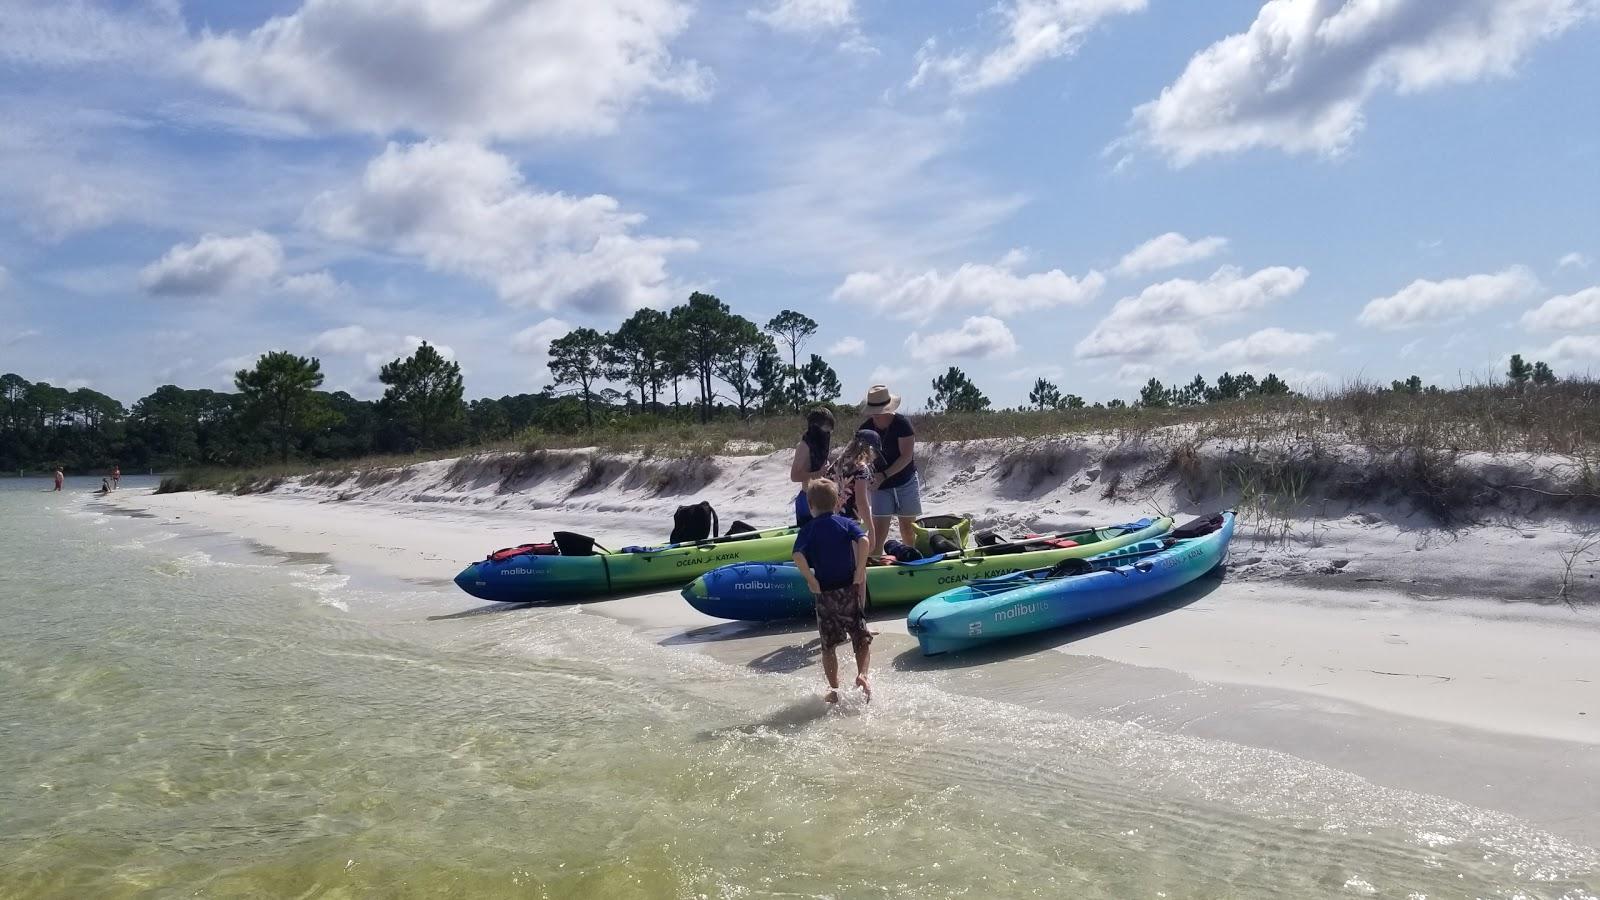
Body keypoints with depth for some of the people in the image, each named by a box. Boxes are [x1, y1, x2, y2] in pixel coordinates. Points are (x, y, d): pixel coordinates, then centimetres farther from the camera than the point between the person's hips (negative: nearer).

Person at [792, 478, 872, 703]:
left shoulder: (808, 530, 1)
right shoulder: (847, 523, 2)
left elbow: (798, 556, -17)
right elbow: (863, 541, -18)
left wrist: (812, 581, -9)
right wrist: (860, 572, -13)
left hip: (824, 592, 0)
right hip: (850, 589, 0)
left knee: (829, 645, 12)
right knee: (862, 638, 13)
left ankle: (833, 689, 12)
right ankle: (863, 674, -8)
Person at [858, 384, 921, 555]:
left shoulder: (902, 424, -16)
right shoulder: (866, 428, -5)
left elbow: (907, 456, -19)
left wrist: (884, 475, -26)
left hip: (906, 482, -2)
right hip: (880, 485, 2)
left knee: (908, 530, 7)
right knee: (878, 530, -7)